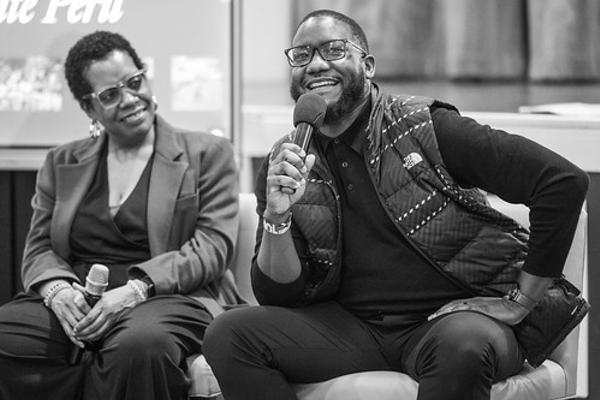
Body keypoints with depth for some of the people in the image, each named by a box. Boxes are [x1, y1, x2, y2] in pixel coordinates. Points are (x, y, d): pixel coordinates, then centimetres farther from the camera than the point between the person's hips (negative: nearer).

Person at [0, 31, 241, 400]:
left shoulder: (208, 154, 10)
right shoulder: (62, 163, 20)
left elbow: (214, 246, -1)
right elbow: (39, 247, 15)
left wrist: (137, 287, -16)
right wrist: (58, 289, -10)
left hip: (168, 297, -3)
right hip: (78, 302, 3)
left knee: (140, 344, -40)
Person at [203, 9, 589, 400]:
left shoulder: (425, 129, -7)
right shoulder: (282, 165, 6)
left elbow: (564, 181, -12)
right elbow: (279, 295, 4)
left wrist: (520, 302, -8)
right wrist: (276, 217, -16)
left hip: (451, 318, -4)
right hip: (353, 327, 4)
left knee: (464, 341, -39)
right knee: (229, 335, -17)